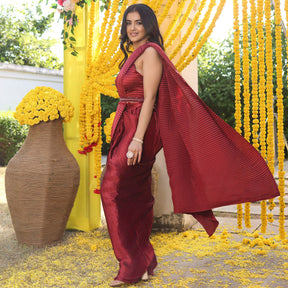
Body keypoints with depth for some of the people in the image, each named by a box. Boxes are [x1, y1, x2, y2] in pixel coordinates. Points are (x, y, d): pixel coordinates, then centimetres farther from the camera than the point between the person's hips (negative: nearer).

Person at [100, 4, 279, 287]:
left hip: (139, 128, -9)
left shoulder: (150, 52, -8)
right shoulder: (134, 55, 20)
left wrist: (138, 139, -24)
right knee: (136, 196, 10)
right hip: (126, 128, 9)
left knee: (114, 189, -10)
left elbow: (149, 98, -17)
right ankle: (143, 263, 18)